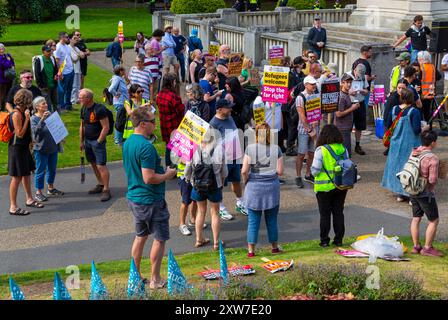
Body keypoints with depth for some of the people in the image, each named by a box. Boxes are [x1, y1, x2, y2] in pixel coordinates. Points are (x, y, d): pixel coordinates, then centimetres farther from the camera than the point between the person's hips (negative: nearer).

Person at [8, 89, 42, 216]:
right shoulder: (17, 114, -20)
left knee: (27, 173, 20)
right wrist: (27, 119, -23)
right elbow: (20, 134, -22)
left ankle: (29, 199, 35)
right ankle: (13, 207, -1)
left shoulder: (22, 112, 9)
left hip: (24, 147, 10)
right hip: (17, 148, -10)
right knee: (17, 177, -6)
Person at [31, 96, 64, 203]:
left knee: (52, 169, 18)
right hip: (41, 149, -7)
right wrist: (42, 119, -39)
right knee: (41, 171, 0)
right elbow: (36, 131, -31)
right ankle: (38, 193, 8)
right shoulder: (34, 119, -13)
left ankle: (51, 188, 34)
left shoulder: (50, 114, 4)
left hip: (53, 147, 7)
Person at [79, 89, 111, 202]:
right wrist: (81, 141, 16)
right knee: (93, 164, 15)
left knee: (101, 166, -10)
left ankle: (106, 190, -6)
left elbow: (106, 127, -17)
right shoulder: (84, 109, 7)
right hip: (87, 141, 8)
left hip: (97, 141, -8)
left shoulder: (99, 109, -17)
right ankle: (100, 185, 29)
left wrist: (98, 141, -15)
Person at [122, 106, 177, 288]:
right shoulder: (146, 146, -24)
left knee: (141, 236, 20)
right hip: (151, 200, -9)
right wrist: (167, 175, -10)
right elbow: (149, 178, -27)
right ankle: (155, 279, 12)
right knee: (160, 239, 5)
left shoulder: (128, 143, 6)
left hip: (133, 197, 9)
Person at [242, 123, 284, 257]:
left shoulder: (250, 149, -8)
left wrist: (246, 182, 5)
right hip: (272, 187, 1)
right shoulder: (276, 149, -4)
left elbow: (244, 171, -12)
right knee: (272, 219, 15)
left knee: (253, 221, 6)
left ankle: (251, 250, 7)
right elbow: (280, 171, -5)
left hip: (254, 187, -1)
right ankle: (274, 247, 27)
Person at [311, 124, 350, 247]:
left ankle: (324, 240, 10)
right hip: (341, 186, 4)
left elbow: (315, 170, -15)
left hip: (324, 187, -4)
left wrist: (312, 170, 5)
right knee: (338, 213, 12)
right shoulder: (343, 149, -1)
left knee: (325, 214, 6)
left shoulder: (321, 150, -14)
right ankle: (338, 240, 17)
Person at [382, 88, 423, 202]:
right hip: (410, 145, -5)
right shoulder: (414, 112, -18)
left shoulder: (394, 110, -2)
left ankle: (400, 194, 26)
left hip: (396, 143, 6)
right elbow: (417, 130, -21)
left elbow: (388, 125, 7)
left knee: (397, 164, 16)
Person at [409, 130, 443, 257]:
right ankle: (427, 248, 12)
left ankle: (416, 246, 24)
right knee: (434, 221, 7)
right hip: (426, 194, -8)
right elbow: (433, 180, -22)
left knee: (416, 218, 16)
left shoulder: (414, 152, -2)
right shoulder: (432, 159, -24)